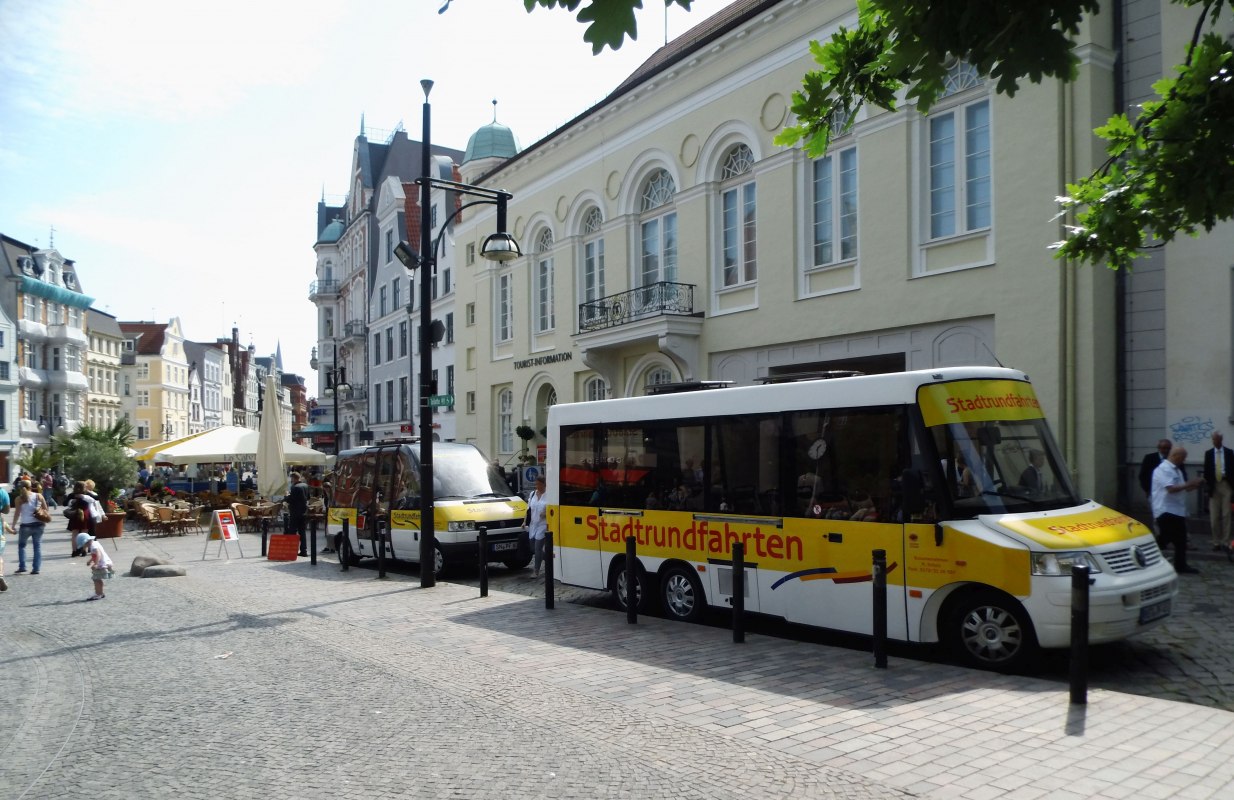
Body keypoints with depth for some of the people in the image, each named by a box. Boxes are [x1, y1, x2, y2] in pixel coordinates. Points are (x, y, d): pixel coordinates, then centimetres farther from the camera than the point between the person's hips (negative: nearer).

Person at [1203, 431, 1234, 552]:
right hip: (1214, 486, 1)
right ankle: (1216, 542, 8)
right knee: (1214, 517, 1)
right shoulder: (1208, 454, 8)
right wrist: (1206, 480, -9)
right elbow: (1206, 470, 9)